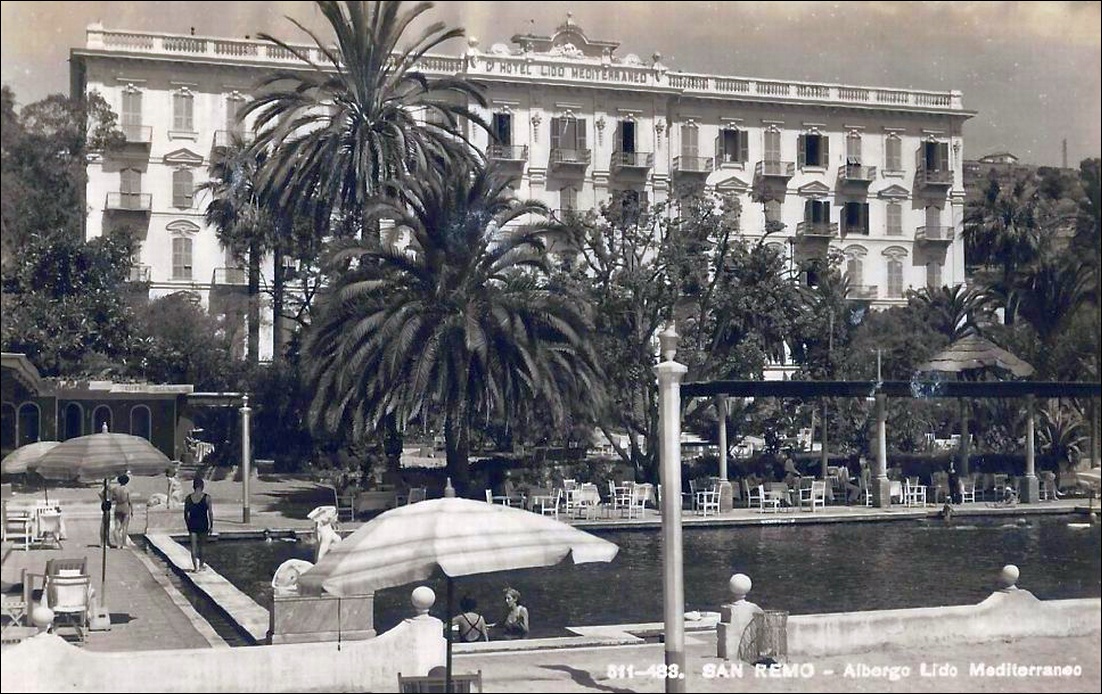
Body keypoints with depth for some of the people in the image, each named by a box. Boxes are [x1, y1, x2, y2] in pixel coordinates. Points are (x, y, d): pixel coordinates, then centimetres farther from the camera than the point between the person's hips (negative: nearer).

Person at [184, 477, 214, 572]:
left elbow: (185, 514, 5)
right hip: (203, 524, -2)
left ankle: (195, 566, 1)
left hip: (192, 524, 2)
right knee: (201, 546, 12)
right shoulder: (206, 497, -8)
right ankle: (200, 565, 21)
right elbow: (210, 513, -7)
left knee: (194, 546, 6)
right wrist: (211, 526, 1)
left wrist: (188, 526, 16)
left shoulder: (188, 498, 1)